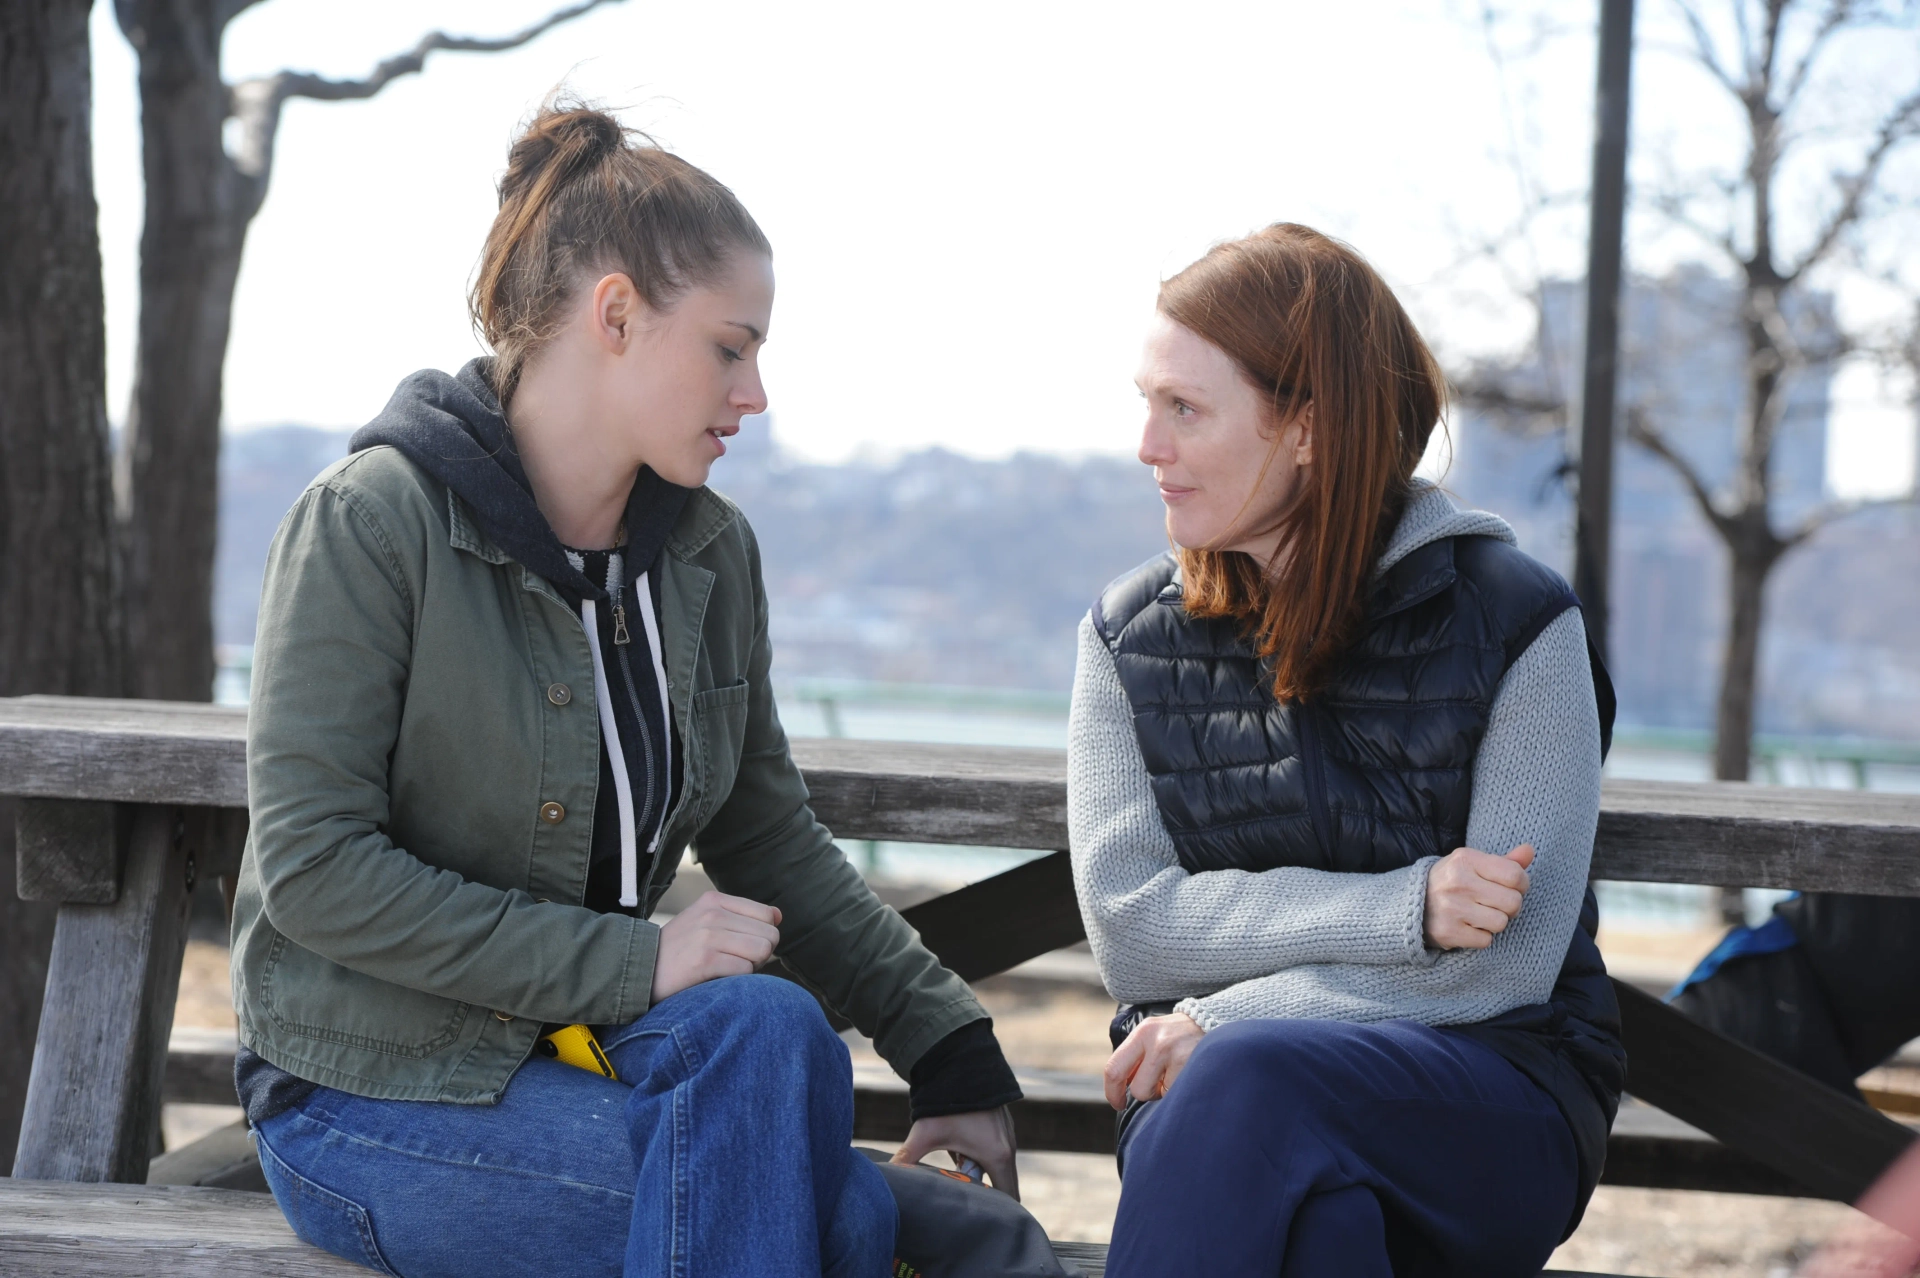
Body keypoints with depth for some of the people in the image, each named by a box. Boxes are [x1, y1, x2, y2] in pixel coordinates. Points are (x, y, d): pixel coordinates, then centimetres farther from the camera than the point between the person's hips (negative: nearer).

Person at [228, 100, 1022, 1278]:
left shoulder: (710, 552, 6)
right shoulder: (373, 525, -13)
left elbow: (770, 836, 14)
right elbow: (312, 869, -19)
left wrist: (952, 1046, 6)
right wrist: (631, 961, -23)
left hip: (580, 1046, 5)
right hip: (378, 1089, -5)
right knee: (763, 1027, -29)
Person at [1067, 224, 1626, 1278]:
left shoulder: (1514, 624, -3)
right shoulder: (1128, 635, 7)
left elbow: (1505, 965, -9)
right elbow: (1129, 931, -4)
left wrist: (1222, 1020, -14)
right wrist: (1404, 910, -16)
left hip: (1490, 1101, -1)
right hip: (1205, 1088, 2)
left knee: (1248, 1085, -35)